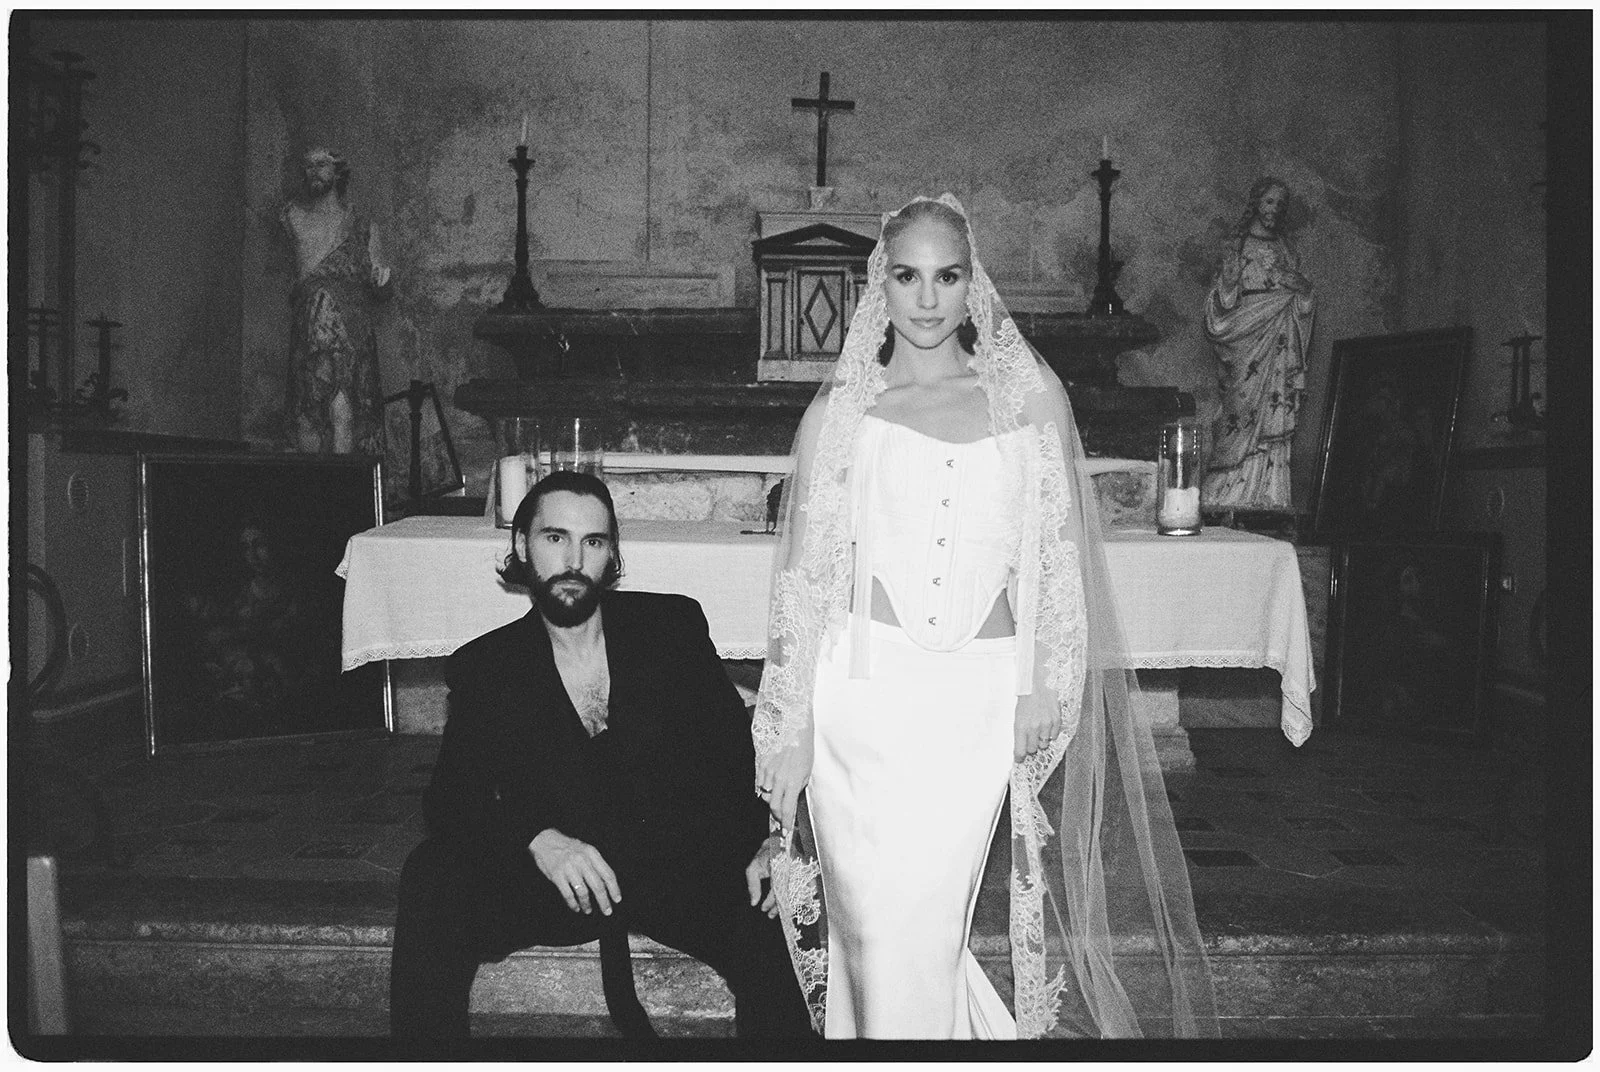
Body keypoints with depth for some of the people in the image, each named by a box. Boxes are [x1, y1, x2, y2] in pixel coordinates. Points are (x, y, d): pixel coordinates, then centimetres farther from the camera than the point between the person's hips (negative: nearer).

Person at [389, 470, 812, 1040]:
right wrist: (538, 838, -23)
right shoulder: (482, 668, 7)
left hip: (678, 865, 0)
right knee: (433, 879, -25)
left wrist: (766, 839, -16)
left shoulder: (673, 625, 7)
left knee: (763, 923, -29)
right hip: (550, 879, 1)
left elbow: (737, 746, 4)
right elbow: (450, 799, -2)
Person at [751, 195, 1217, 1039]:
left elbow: (1059, 554, 9)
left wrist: (1049, 688, 1)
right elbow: (804, 578, 5)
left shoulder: (1029, 398, 7)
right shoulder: (838, 414, 6)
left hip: (981, 699, 0)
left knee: (926, 929, 0)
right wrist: (789, 734, 3)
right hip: (865, 687, 0)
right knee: (875, 926, 2)